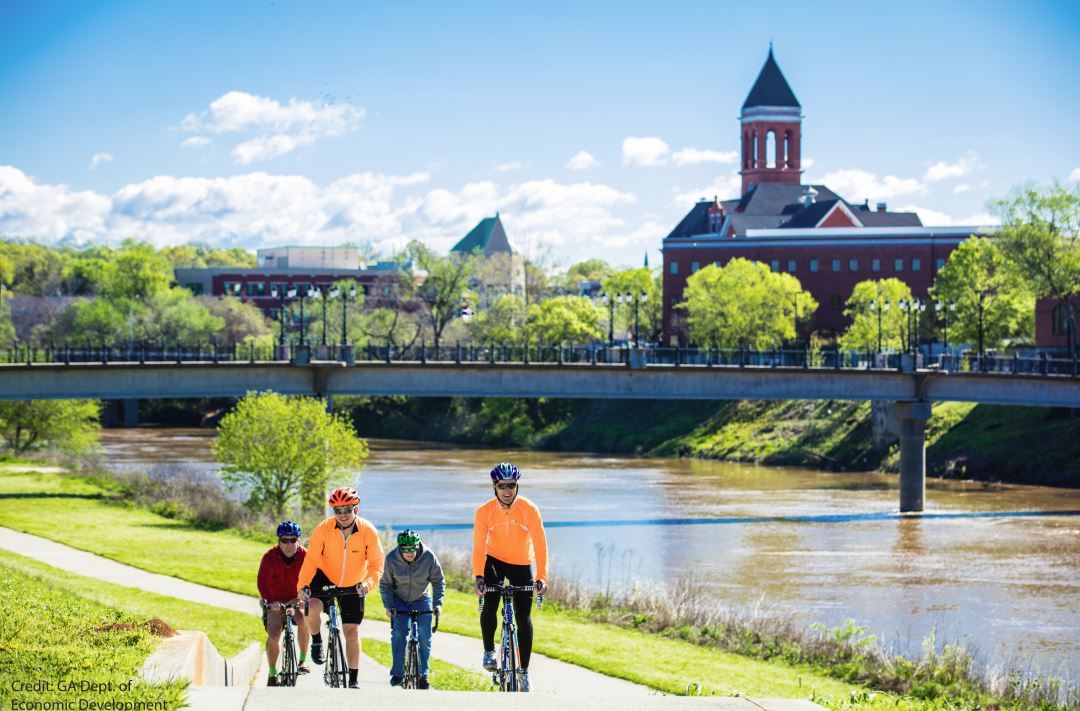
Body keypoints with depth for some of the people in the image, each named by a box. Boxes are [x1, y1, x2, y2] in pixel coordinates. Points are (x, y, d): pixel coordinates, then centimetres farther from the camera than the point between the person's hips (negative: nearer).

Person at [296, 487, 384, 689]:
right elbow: (311, 560, -21)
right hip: (325, 578, -1)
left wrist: (367, 584, -35)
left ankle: (353, 681, 13)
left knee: (352, 632, 0)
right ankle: (317, 642, 1)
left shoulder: (368, 532, -19)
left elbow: (376, 565, -16)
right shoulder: (323, 529, -21)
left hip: (353, 586, 1)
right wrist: (302, 584, -36)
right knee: (311, 608, -30)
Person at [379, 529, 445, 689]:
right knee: (398, 633, -16)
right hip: (399, 601, 0)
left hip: (421, 600, 0)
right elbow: (385, 584, -8)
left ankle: (423, 674, 2)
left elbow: (438, 581, -9)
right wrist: (388, 605, -19)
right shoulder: (392, 559, -21)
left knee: (424, 635, -11)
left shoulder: (428, 557, -21)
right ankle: (397, 673, -4)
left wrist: (437, 603, -18)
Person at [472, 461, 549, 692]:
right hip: (494, 561, 0)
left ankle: (524, 672, 8)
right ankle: (489, 651, 2)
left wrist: (542, 577, -33)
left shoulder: (529, 509, -21)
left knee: (524, 617, -2)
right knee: (489, 604, -22)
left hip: (521, 565, 0)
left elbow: (540, 544, -23)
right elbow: (479, 547, -20)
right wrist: (478, 576, -34)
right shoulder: (484, 512, -18)